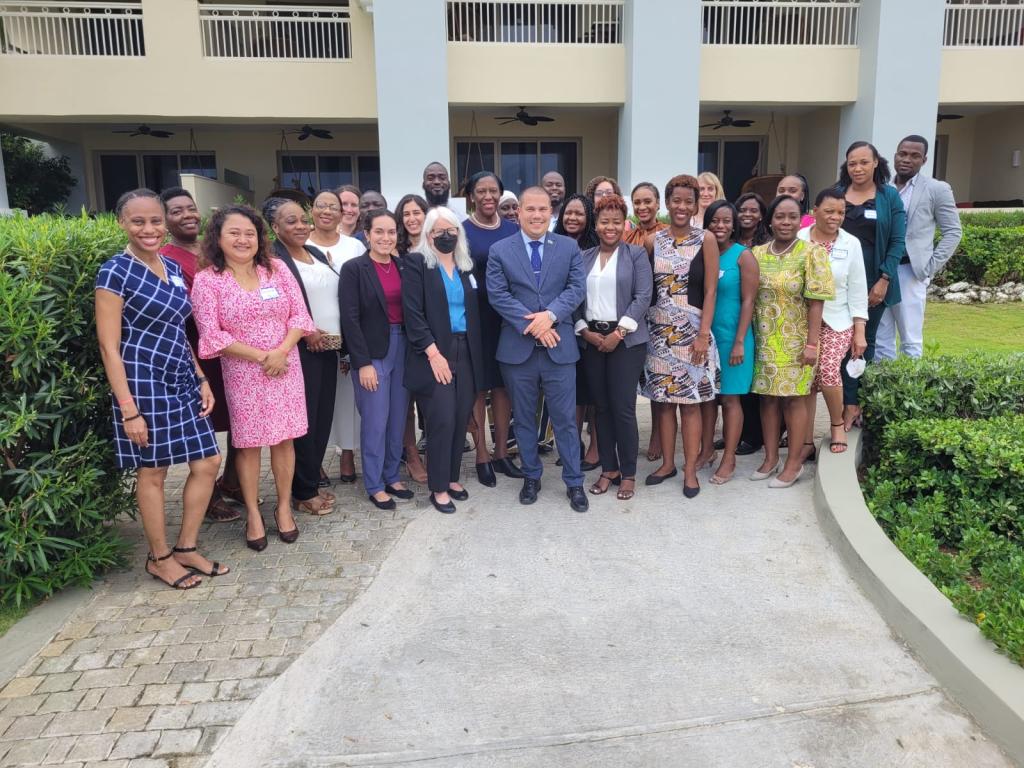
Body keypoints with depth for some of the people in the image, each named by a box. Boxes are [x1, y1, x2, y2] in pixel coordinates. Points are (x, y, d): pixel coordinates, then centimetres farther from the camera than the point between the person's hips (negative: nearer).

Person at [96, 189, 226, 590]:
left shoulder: (173, 268, 9)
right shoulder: (115, 273, -12)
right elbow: (109, 346, -13)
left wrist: (202, 380, 10)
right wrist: (129, 409, -17)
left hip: (182, 380, 7)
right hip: (143, 383, -7)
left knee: (208, 463, 8)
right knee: (152, 472, 6)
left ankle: (187, 548, 24)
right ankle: (160, 558, 24)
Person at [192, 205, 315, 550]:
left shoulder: (277, 270, 3)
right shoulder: (206, 281, -5)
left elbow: (299, 315, 0)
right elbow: (211, 334, -11)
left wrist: (281, 351, -15)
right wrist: (261, 356, -14)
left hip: (285, 367, 2)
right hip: (242, 373, -2)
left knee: (284, 438, 8)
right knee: (248, 443, 6)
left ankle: (284, 506, 24)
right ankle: (253, 513, 21)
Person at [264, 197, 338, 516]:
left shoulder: (317, 254, 15)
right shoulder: (272, 259, -9)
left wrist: (338, 339, 12)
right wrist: (304, 332, -16)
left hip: (328, 348, 8)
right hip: (300, 352, -7)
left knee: (323, 419, 12)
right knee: (303, 421, 1)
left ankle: (312, 482, 26)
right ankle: (304, 492, 15)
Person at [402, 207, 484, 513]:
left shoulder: (466, 266, 14)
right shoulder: (416, 263, -3)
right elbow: (412, 313, -10)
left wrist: (476, 353, 7)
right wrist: (433, 353, -16)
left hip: (465, 352, 5)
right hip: (434, 353, -5)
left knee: (461, 419, 7)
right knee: (442, 421, -6)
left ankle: (452, 477, 24)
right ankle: (438, 488, 8)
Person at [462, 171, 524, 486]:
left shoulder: (513, 230, 8)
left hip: (508, 316, 4)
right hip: (475, 318, -3)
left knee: (504, 385, 9)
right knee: (477, 387, 4)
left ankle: (501, 453, 21)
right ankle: (482, 456, 15)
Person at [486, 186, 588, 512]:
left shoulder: (569, 247, 6)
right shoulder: (499, 250, 2)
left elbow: (577, 288, -2)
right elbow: (498, 295, -6)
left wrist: (550, 315, -18)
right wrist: (531, 325, -15)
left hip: (559, 347, 0)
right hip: (517, 347, 0)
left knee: (565, 418, 5)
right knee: (523, 418, 12)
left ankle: (574, 483, 18)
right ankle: (531, 477, 28)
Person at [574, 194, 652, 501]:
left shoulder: (636, 254, 2)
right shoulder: (583, 257, 11)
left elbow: (643, 297, -6)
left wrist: (618, 332, -13)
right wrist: (584, 330, -6)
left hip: (626, 339, -3)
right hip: (591, 339, 3)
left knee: (623, 407, -4)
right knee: (601, 407, 8)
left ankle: (628, 473, 10)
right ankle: (608, 469, 19)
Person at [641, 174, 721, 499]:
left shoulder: (706, 240, -2)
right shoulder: (654, 240, 5)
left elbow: (710, 291, -6)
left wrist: (703, 334, -12)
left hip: (691, 330, -3)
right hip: (658, 329, 3)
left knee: (690, 401, 2)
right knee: (663, 399, 9)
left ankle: (690, 469, 13)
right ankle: (667, 463, 23)